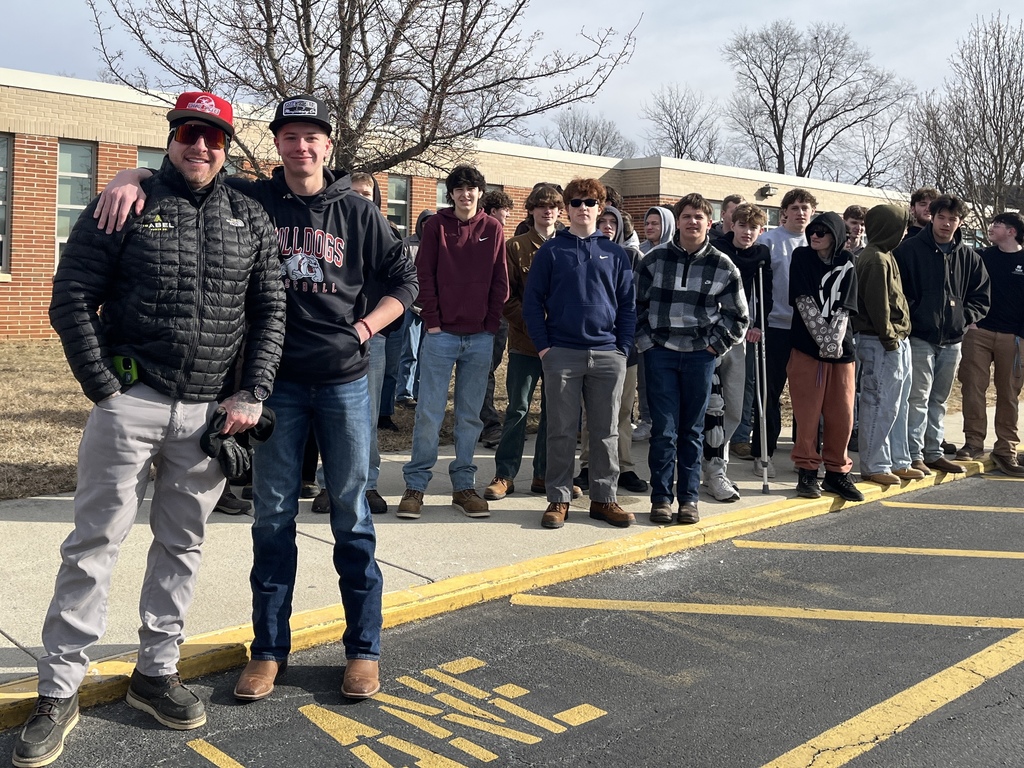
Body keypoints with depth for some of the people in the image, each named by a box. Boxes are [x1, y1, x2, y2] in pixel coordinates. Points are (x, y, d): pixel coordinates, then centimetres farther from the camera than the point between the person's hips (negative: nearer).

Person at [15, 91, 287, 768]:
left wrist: (252, 395, -2)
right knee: (96, 541, 0)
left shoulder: (250, 219, 9)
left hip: (212, 410, 3)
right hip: (133, 402, -3)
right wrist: (105, 390, -7)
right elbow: (71, 301, -1)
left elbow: (270, 311, 8)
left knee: (182, 544, 12)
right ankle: (59, 692, 11)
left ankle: (156, 672, 27)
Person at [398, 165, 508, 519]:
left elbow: (500, 282, 7)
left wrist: (492, 324, -1)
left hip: (480, 337, 2)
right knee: (429, 412, -2)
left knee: (470, 416, 8)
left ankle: (464, 486, 16)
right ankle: (415, 485, 6)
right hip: (441, 333, -2)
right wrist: (432, 321, -7)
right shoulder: (436, 225, 3)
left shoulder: (493, 229, 7)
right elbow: (424, 275, -1)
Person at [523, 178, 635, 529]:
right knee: (561, 431, 3)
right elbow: (532, 300, 2)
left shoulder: (615, 254, 10)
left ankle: (604, 498, 17)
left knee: (606, 431, 7)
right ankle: (558, 499, 11)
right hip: (561, 354, -2)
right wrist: (543, 346, -6)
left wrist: (623, 348, 0)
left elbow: (628, 305, 9)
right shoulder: (551, 250, 4)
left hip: (607, 355, 2)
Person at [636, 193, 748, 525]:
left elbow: (738, 316, 10)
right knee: (664, 430, -2)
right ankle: (661, 497, 9)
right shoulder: (654, 259, 1)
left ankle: (689, 498, 17)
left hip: (700, 356, 1)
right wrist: (646, 342, -1)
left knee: (692, 431, 8)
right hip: (660, 353, -1)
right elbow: (637, 305, 7)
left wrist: (716, 345, 2)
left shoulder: (723, 266, 2)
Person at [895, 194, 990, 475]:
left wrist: (964, 317, -3)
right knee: (918, 397, -6)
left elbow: (981, 298, 12)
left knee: (939, 399, 14)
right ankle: (914, 455, 1)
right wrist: (909, 318, -12)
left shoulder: (969, 257, 8)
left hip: (952, 341, 5)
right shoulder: (910, 249, -6)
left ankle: (933, 452, 23)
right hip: (919, 337, -5)